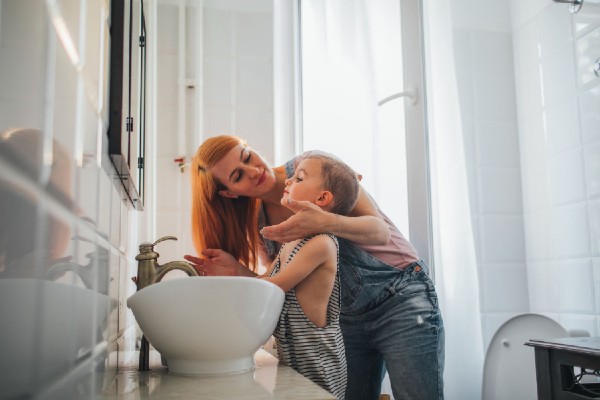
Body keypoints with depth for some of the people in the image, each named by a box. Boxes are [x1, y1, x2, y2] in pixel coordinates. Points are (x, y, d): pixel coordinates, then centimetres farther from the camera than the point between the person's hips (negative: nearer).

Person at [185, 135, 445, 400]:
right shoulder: (259, 226, 2)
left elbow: (381, 231, -18)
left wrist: (325, 222, -37)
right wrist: (240, 273, -16)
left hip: (400, 296, -4)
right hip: (347, 316, 5)